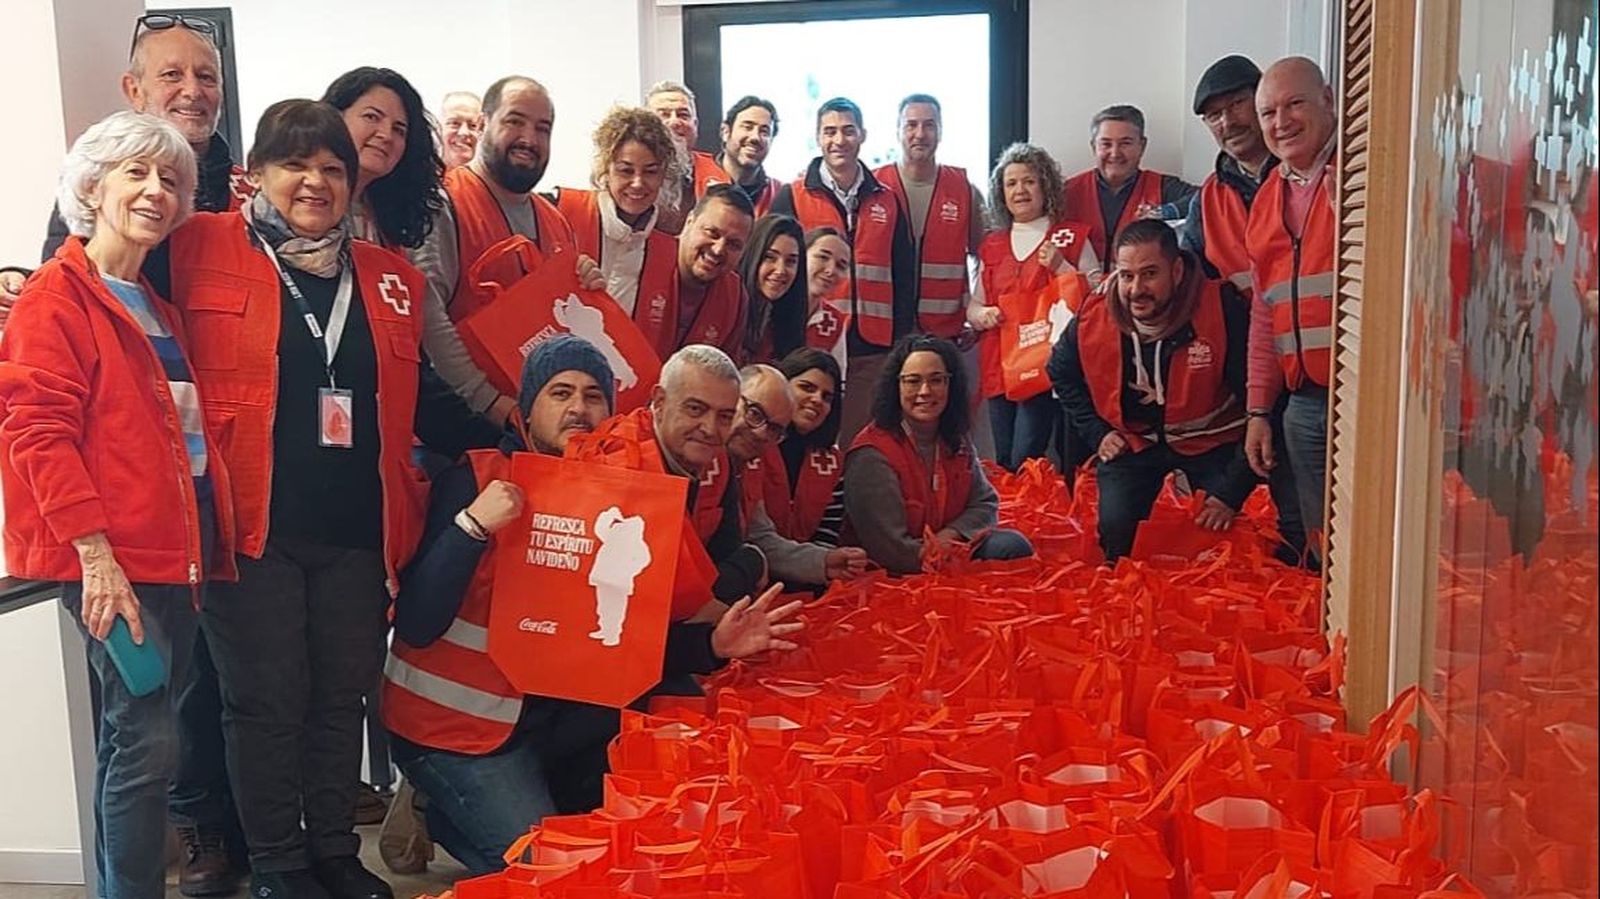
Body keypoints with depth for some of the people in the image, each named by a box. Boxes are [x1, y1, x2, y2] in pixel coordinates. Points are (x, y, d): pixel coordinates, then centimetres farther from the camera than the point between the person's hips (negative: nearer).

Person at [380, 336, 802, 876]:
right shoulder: (475, 480, -15)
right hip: (454, 723, -6)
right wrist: (473, 525, -33)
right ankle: (447, 812, 15)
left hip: (548, 712, 6)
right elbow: (417, 626, -22)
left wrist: (713, 644, -13)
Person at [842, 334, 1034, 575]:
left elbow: (986, 503, 8)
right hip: (894, 574, -7)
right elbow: (891, 550, -21)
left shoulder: (957, 440, 4)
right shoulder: (872, 455, -19)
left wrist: (949, 535, -12)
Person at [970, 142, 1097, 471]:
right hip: (999, 367, 5)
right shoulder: (991, 246, 16)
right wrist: (982, 315, -2)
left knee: (1024, 463, -14)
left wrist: (1061, 266, -12)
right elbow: (974, 305, 21)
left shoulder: (1072, 238, 4)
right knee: (1004, 466, 7)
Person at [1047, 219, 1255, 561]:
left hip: (1212, 442, -2)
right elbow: (1062, 375, 11)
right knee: (1113, 531, -11)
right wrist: (1097, 433, 2)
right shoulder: (1091, 321, -14)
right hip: (1131, 441, 2)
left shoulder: (1225, 310, -26)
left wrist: (1231, 493, -22)